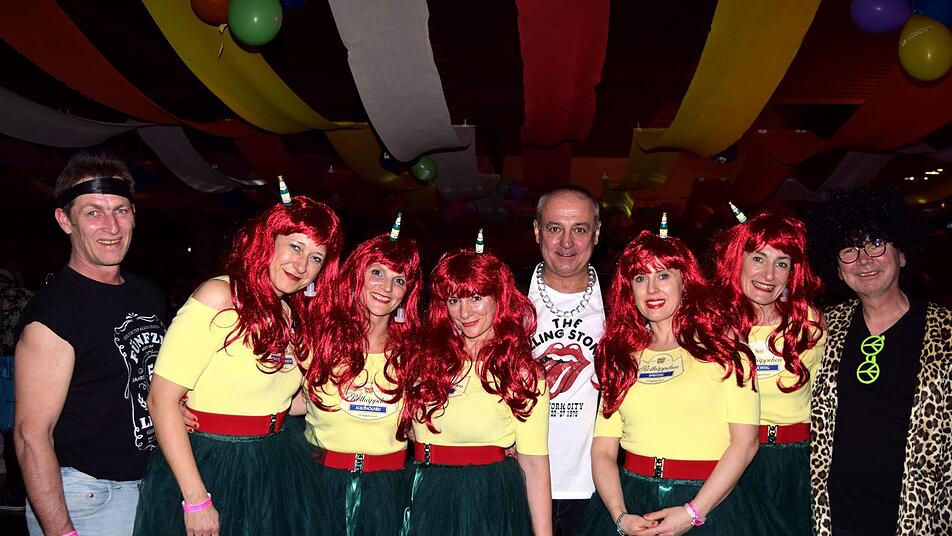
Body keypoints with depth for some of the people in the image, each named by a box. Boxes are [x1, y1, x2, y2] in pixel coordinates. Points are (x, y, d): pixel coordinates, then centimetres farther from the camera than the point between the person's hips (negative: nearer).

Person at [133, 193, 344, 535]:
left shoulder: (297, 315, 5)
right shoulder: (219, 297, -16)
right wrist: (196, 499, -20)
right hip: (213, 468, -6)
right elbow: (162, 399, -18)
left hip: (277, 473, 7)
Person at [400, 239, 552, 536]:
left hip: (491, 500, -3)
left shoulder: (522, 372, -7)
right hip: (426, 498, 4)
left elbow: (534, 464, -9)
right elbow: (406, 430, 7)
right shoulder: (427, 358, 4)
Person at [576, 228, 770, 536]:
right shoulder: (620, 356, 7)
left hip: (709, 502, -2)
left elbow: (745, 441, -7)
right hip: (631, 499, 2)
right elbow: (603, 449, 2)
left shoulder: (723, 349, 0)